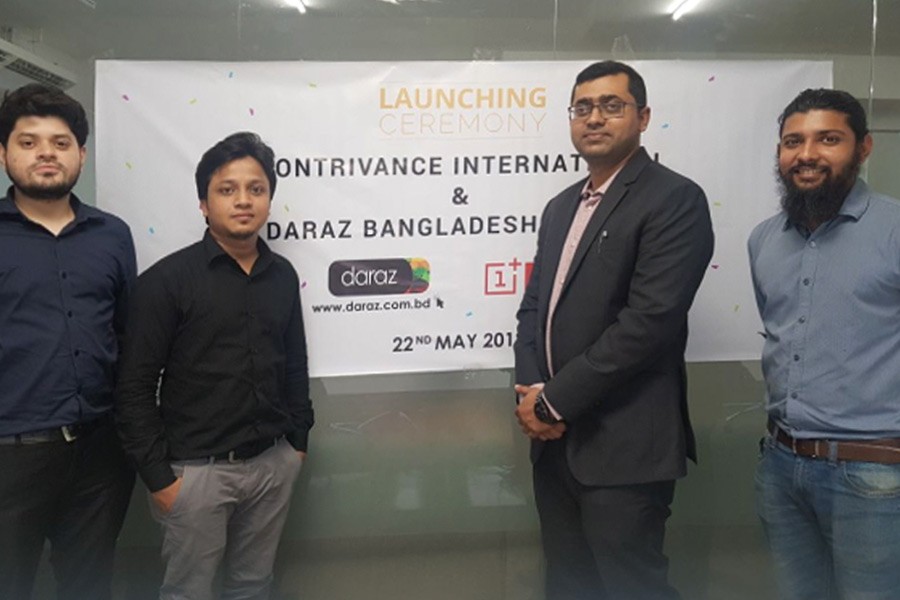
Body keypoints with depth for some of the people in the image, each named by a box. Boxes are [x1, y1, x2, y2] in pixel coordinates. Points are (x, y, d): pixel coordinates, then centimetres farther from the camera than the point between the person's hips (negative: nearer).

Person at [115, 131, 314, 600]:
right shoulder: (168, 279, -10)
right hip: (197, 469, -4)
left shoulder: (282, 275, 4)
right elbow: (135, 388, -10)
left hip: (273, 463, 4)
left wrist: (298, 438, 12)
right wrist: (158, 475, -11)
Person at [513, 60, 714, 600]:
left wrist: (554, 400, -15)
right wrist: (530, 388, -4)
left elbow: (650, 319, -20)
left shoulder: (674, 199, -10)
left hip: (624, 445, -7)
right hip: (556, 440, 8)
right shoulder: (562, 206, 15)